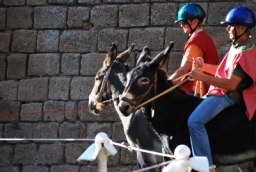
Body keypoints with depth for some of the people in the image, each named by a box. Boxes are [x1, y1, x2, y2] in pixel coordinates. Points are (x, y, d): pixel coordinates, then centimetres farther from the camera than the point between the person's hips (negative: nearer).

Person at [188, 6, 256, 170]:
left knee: (195, 121, -26)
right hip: (222, 93, 11)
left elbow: (231, 84, -26)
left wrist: (202, 77, -24)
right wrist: (204, 67, 7)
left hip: (227, 96, -11)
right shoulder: (238, 47, 12)